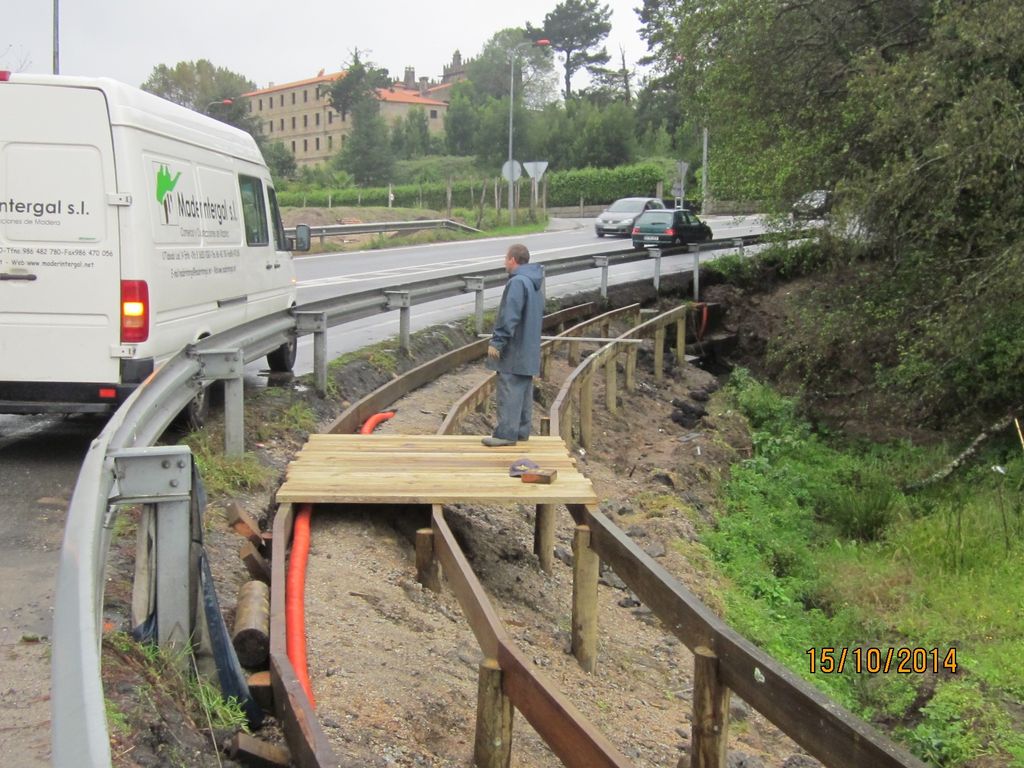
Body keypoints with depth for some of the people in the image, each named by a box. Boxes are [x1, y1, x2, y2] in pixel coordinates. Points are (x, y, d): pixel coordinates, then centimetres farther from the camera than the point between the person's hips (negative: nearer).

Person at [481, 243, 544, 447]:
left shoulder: (517, 282, -17)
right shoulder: (535, 284, 15)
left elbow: (508, 317, -22)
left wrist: (496, 342, -18)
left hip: (513, 352, -10)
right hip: (529, 351, 10)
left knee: (509, 392, -7)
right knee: (524, 392, 13)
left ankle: (506, 433, -6)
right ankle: (522, 431, 19)